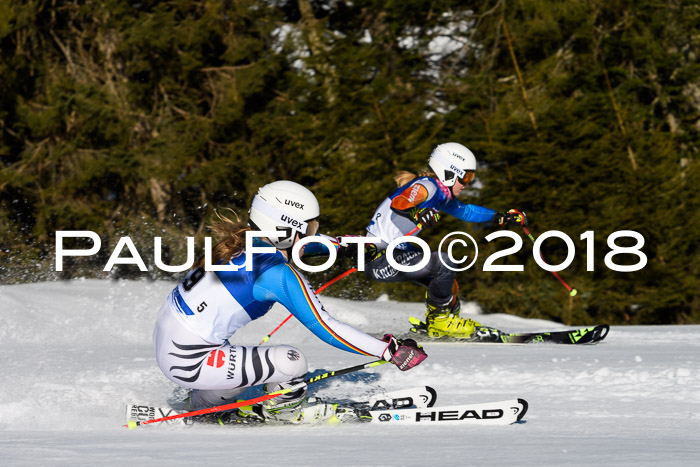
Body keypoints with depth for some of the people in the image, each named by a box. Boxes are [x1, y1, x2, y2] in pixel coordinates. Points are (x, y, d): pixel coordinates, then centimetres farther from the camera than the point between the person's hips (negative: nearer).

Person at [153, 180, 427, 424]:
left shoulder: (241, 241, 4)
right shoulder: (279, 275, -20)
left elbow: (296, 242, 27)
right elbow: (326, 329, -18)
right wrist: (390, 351, -13)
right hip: (187, 361, -9)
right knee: (292, 363, -12)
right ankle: (282, 411, 13)